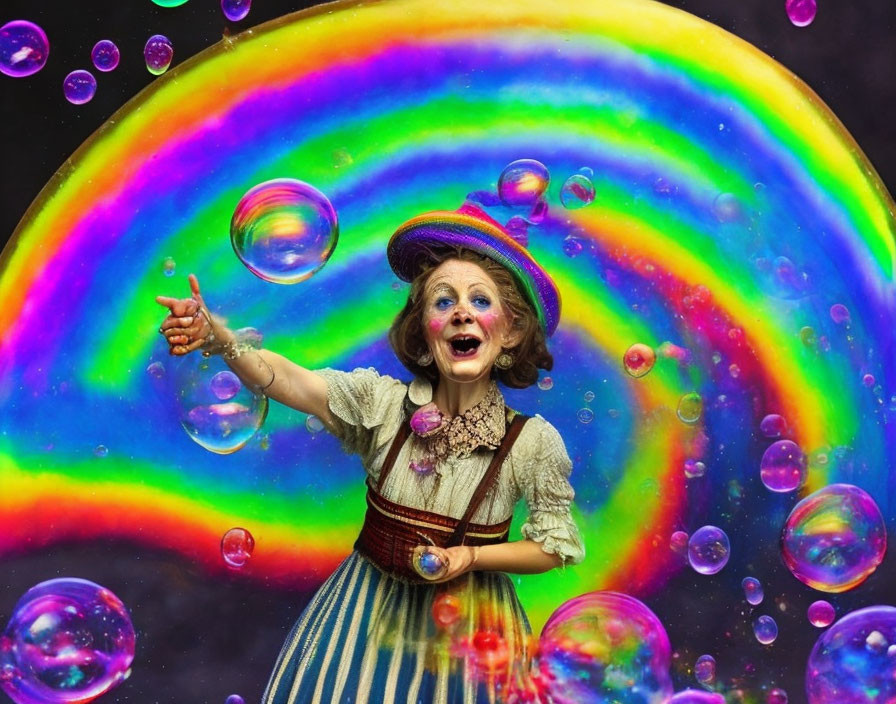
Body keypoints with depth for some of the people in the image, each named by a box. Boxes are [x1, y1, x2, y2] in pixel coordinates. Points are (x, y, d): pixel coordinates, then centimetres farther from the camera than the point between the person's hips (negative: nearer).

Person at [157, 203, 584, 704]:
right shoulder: (382, 404, -13)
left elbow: (556, 548, -5)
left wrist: (471, 557, -20)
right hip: (370, 606, 1)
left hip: (463, 620, -1)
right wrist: (214, 336, -46)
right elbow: (288, 381, -29)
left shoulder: (533, 442, -14)